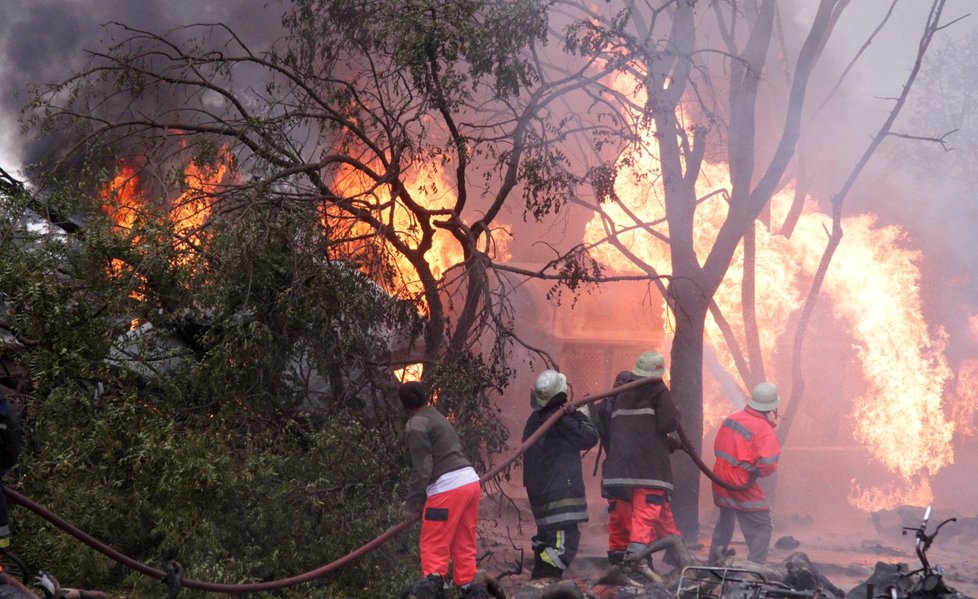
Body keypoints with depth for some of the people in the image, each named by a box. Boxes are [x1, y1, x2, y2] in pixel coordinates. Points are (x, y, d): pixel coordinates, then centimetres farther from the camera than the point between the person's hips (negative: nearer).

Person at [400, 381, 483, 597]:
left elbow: (421, 468, -11)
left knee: (434, 546, -5)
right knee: (464, 544, 16)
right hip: (470, 480, 9)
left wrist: (412, 505, -6)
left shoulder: (416, 425, -4)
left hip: (447, 488, -9)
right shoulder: (438, 418, 24)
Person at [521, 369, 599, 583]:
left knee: (545, 536, 19)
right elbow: (590, 437, -10)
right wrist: (577, 414, 0)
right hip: (560, 491, -9)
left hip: (537, 491, 9)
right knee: (565, 541, -12)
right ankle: (548, 581, -20)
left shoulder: (534, 420, 9)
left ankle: (538, 580, 23)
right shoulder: (561, 421, -15)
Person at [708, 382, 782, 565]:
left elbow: (718, 448, 16)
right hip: (742, 486, -8)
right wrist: (759, 472, -5)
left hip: (721, 481, 8)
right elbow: (768, 464, -26)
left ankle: (714, 563, 34)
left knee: (725, 521, 26)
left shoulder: (731, 419, 7)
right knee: (762, 527, -1)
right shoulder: (764, 430, -16)